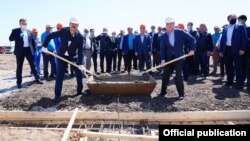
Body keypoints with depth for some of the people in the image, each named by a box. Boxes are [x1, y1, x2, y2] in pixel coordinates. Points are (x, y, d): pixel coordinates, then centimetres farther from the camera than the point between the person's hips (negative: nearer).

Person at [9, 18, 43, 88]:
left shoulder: (29, 32, 11)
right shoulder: (15, 31, 2)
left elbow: (33, 41, 12)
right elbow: (10, 39, -8)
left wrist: (34, 50, 4)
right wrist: (19, 36, -22)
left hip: (29, 50, 3)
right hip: (20, 51, -2)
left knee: (33, 65, 7)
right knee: (19, 67, 4)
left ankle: (37, 79, 15)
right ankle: (19, 82, 12)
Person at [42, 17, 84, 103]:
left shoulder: (80, 37, -19)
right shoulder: (63, 31, -18)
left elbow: (80, 51, -19)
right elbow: (50, 36, -6)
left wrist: (80, 63, -27)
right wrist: (45, 46, -7)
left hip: (73, 57, 1)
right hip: (62, 56, -1)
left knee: (79, 74, 5)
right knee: (59, 75, -5)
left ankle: (80, 91, 26)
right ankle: (57, 95, 1)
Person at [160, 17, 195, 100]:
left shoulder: (180, 32, -3)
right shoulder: (163, 37, 2)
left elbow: (192, 39, 2)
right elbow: (162, 49, -2)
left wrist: (192, 49, -8)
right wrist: (163, 59, -14)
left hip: (179, 57, -3)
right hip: (168, 59, 3)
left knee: (178, 76, -6)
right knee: (165, 75, 7)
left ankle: (181, 93, 9)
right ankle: (163, 91, 22)